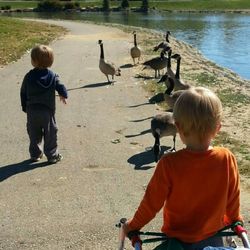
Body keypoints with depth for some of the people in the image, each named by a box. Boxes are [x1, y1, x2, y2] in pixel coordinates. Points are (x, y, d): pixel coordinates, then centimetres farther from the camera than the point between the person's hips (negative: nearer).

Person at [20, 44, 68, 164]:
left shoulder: (29, 77, -6)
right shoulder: (52, 76, -8)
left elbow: (23, 94, 0)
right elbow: (61, 88, -2)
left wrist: (25, 108, 13)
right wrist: (63, 95, 21)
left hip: (32, 111, 1)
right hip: (48, 111, -1)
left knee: (34, 134, 15)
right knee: (50, 134, 9)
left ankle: (35, 154, 23)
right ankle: (52, 155, 13)